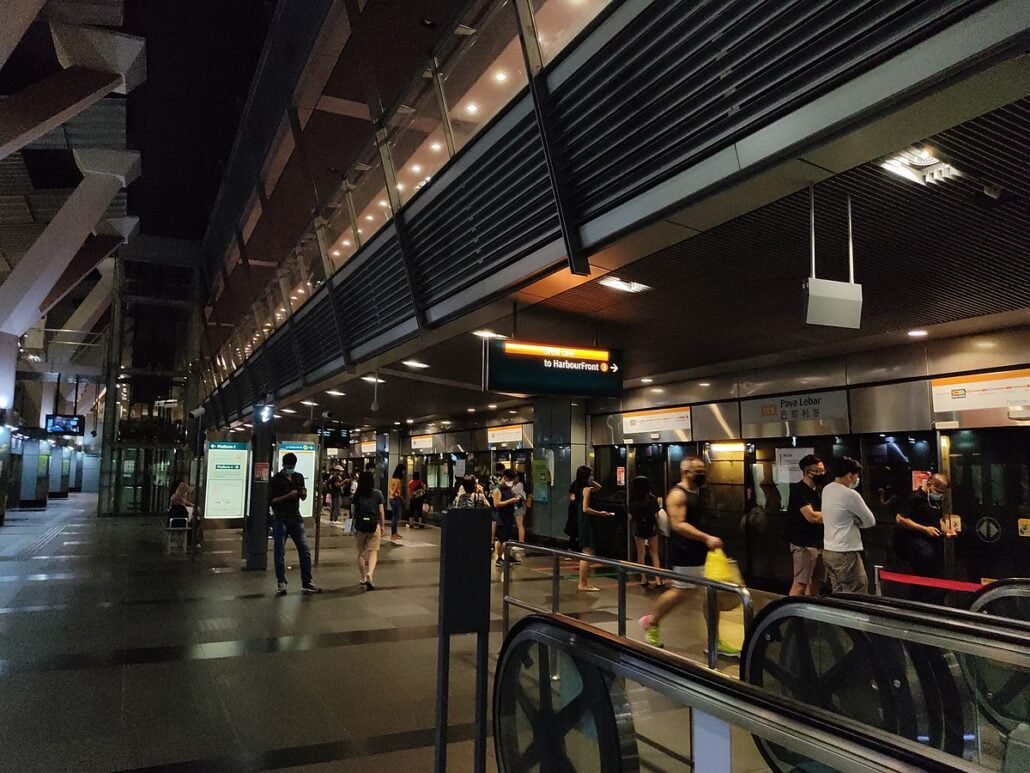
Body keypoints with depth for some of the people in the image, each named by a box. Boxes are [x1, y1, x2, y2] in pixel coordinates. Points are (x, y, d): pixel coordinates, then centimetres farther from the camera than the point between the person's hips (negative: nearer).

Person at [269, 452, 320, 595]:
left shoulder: (299, 477, 11)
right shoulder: (275, 480, -5)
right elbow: (271, 501, -10)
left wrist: (303, 494, -4)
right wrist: (287, 496, -21)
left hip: (296, 518, 5)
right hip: (280, 520, -4)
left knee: (305, 551, 2)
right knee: (280, 553, 0)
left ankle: (307, 583, 10)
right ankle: (281, 583, 10)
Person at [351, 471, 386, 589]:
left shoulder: (357, 495, 0)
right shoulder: (378, 493, -2)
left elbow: (353, 511, 1)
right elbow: (381, 511, -1)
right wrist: (383, 526, 8)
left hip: (359, 526, 1)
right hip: (374, 525, -1)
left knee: (361, 553, 15)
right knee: (373, 552, 2)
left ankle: (364, 578, 22)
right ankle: (370, 574, -20)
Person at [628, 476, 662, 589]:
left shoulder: (633, 500, -7)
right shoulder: (652, 498, -10)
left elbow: (630, 517, -5)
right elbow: (656, 515, -9)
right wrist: (657, 526, 9)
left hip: (638, 529, 1)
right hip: (651, 528, -1)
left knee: (641, 554, 11)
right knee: (654, 553, 10)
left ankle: (643, 579, 14)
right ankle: (658, 580, 4)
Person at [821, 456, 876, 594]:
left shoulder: (827, 490, 6)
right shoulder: (850, 495, -19)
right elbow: (871, 521, -8)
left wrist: (851, 521, 3)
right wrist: (856, 523, 8)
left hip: (828, 551, 9)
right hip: (845, 553, -9)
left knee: (838, 593, 15)